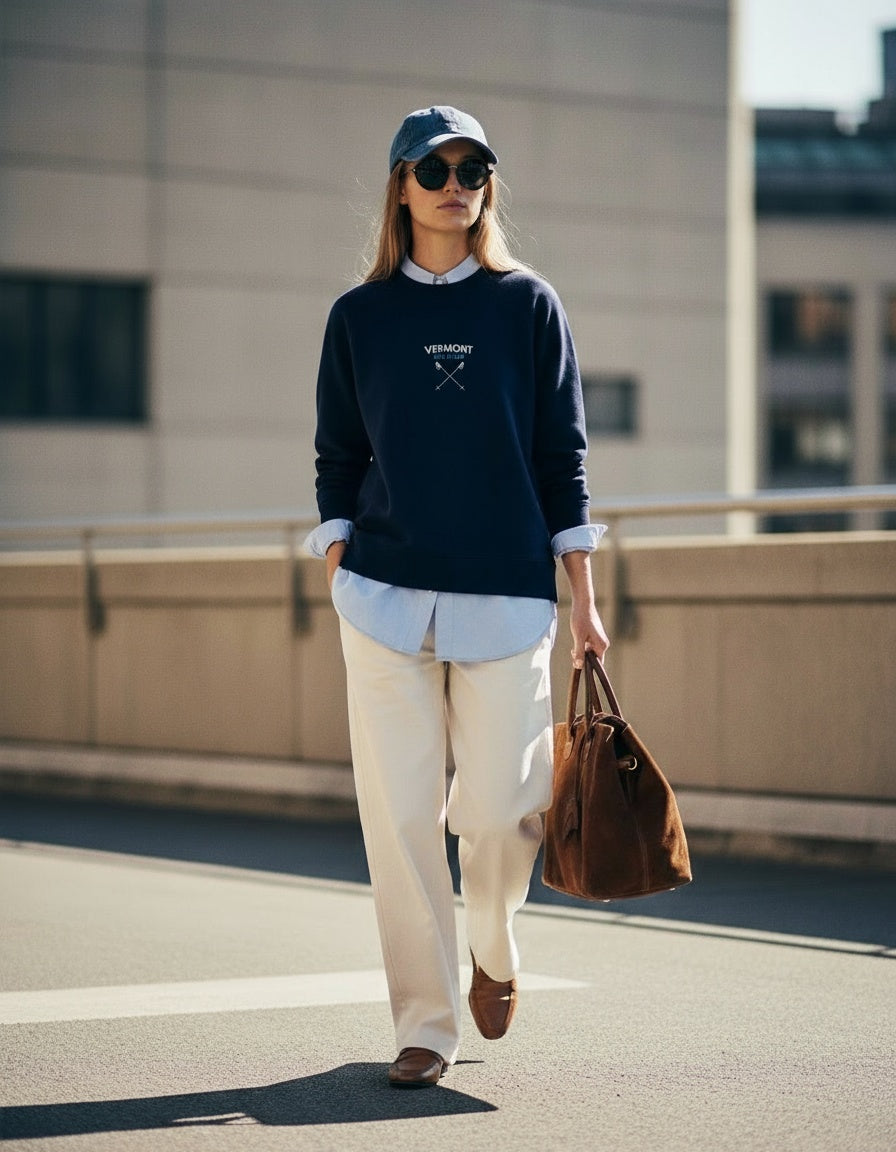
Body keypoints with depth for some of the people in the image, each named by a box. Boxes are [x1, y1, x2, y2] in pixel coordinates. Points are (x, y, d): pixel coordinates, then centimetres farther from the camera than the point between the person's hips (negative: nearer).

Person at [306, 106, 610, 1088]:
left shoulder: (528, 305, 7)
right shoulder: (359, 317, 8)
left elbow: (562, 457, 6)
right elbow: (337, 464, 10)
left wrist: (583, 600, 1)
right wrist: (337, 583, 1)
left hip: (507, 593, -1)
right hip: (386, 594, 1)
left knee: (501, 808, -4)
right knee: (399, 816, -3)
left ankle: (492, 948, 29)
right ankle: (425, 1025, 8)